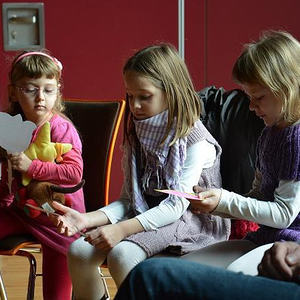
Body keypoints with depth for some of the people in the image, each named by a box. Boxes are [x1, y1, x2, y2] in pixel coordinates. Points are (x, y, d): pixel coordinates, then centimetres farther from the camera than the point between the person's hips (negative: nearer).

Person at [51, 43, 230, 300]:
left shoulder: (195, 141, -12)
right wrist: (87, 219, -12)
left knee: (121, 255, -32)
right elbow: (128, 199, 6)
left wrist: (123, 229, -31)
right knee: (79, 250, -15)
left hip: (189, 221, -7)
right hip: (144, 215, 7)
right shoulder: (137, 136, 9)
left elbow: (177, 204, -19)